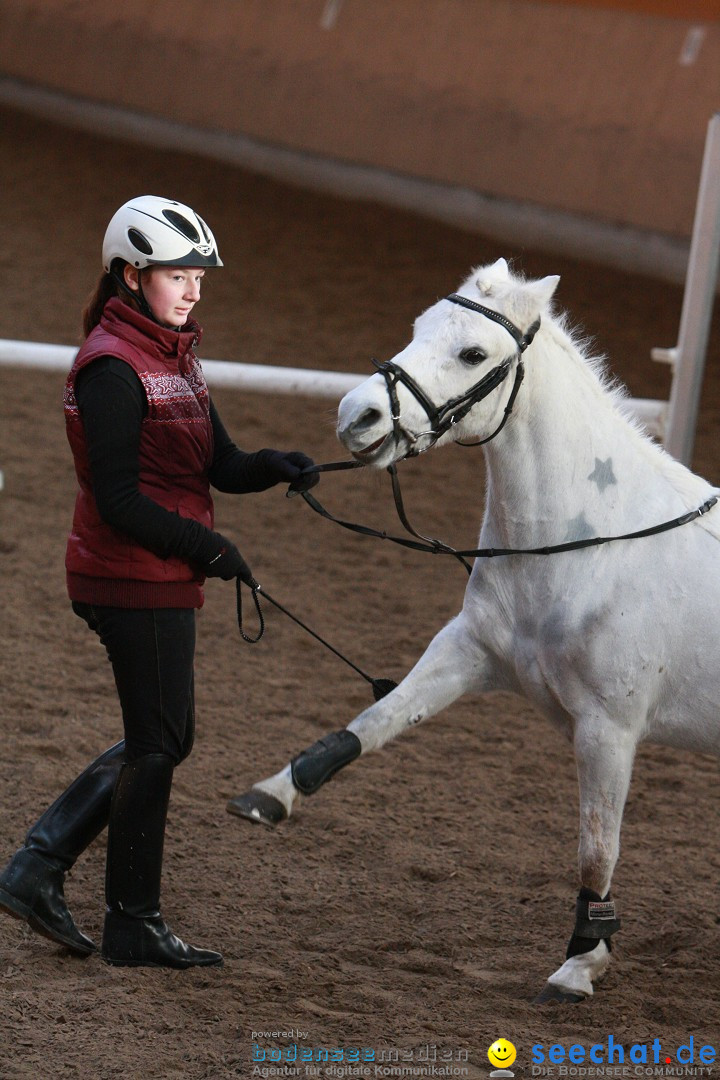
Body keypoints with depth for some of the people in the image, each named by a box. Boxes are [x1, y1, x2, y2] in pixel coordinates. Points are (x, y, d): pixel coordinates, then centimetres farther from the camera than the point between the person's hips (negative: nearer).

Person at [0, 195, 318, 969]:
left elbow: (220, 465, 9)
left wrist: (276, 467, -10)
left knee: (163, 740, 15)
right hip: (135, 580, -10)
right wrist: (205, 546, -22)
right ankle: (133, 926, 10)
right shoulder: (113, 369, -17)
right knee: (157, 745, -1)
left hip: (163, 579, 10)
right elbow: (118, 500, -21)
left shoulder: (174, 358, 12)